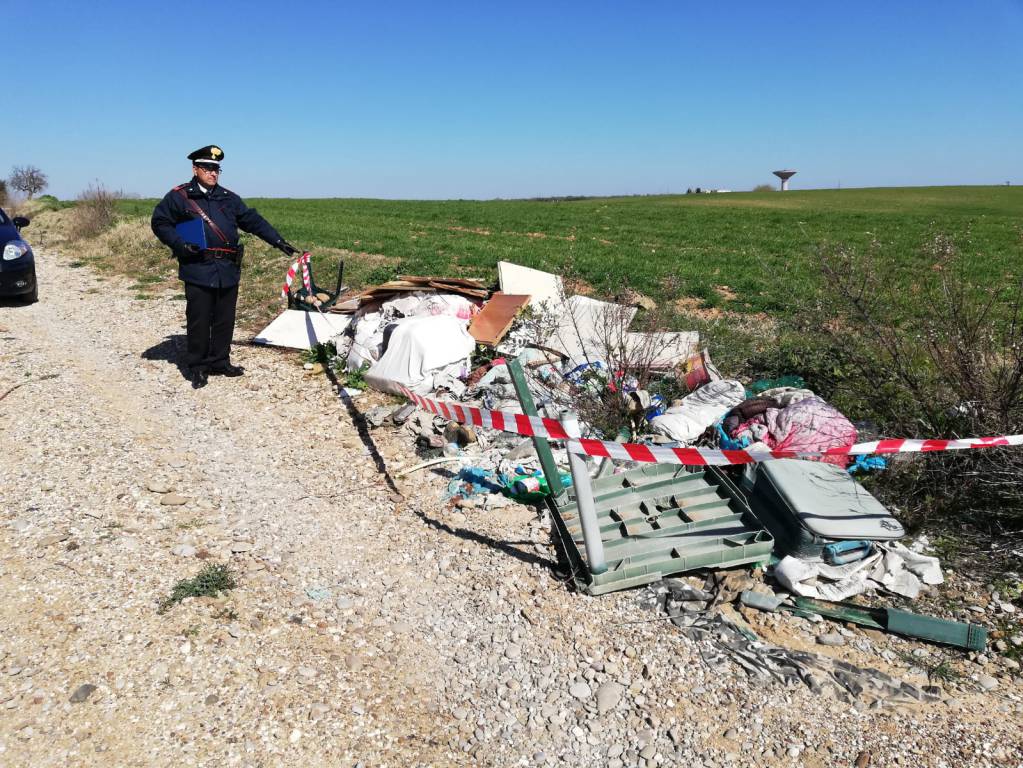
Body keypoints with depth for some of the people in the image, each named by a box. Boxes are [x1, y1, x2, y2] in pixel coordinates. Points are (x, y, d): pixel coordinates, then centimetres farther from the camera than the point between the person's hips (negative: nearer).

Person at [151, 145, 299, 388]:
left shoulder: (229, 198, 17)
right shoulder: (179, 196, 4)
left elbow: (253, 220, 18)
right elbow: (160, 222, 5)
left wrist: (277, 241, 12)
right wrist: (180, 244, -9)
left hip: (228, 270, 4)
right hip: (198, 270, -4)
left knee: (225, 320, 9)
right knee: (199, 321, 0)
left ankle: (220, 361, 22)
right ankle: (197, 366, 11)